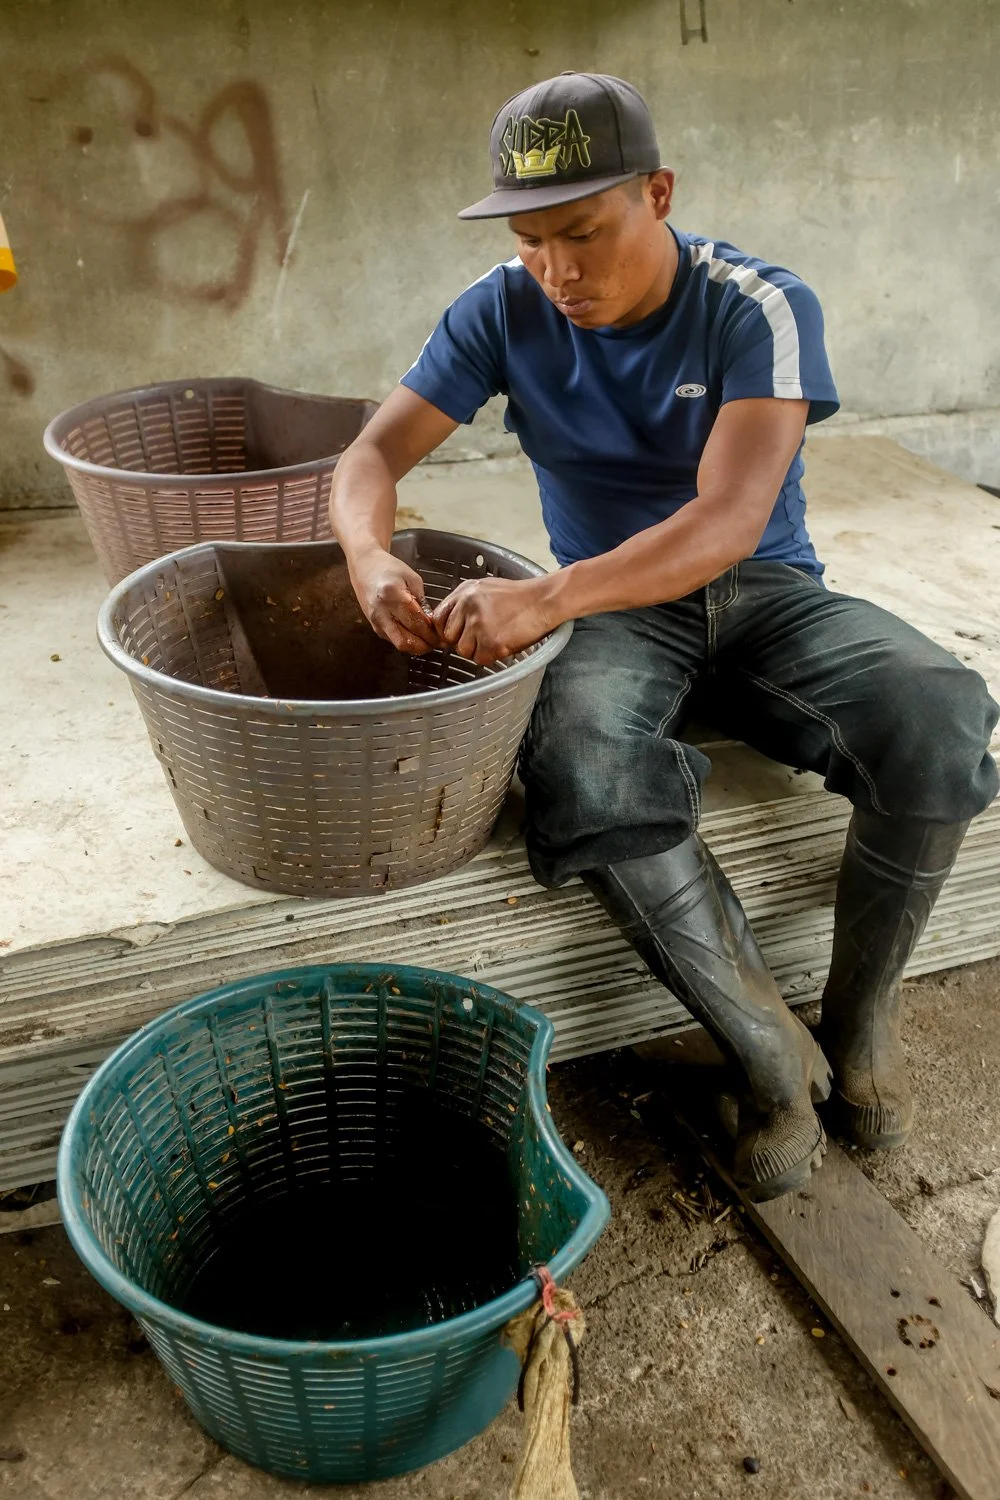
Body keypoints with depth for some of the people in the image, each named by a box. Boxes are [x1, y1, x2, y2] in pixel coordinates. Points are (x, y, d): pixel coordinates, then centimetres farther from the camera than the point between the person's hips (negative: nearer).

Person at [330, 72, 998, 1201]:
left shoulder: (760, 308, -13)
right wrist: (370, 557, -30)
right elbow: (374, 452, -6)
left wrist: (548, 597, -41)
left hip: (763, 589, 0)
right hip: (615, 606, 1)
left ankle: (860, 1013, -4)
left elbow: (730, 518, -26)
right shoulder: (504, 312, -3)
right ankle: (773, 1052, -16)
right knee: (576, 769, -35)